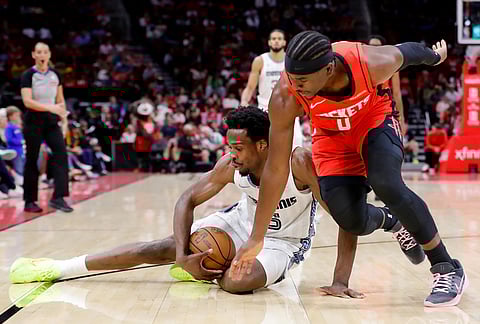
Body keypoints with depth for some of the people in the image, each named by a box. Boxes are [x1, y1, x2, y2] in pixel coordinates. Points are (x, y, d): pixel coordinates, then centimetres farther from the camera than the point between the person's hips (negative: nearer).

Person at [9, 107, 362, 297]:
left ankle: (206, 270, 3)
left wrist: (340, 281, -33)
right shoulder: (231, 165, -20)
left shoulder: (300, 162, -35)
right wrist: (182, 255, -20)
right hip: (243, 221, 4)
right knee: (161, 248, -7)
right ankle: (57, 269, 1)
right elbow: (188, 199, -8)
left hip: (283, 241, -4)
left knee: (236, 282, -36)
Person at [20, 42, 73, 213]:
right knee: (32, 161, 2)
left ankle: (58, 198, -9)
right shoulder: (28, 75, -10)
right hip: (34, 121, -4)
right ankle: (29, 201, 12)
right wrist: (50, 107, -31)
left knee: (61, 154, -10)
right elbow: (27, 101, -22)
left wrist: (63, 114, 5)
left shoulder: (55, 74, 5)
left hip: (51, 120, 4)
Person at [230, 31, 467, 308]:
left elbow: (406, 51, -9)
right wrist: (257, 238, -25)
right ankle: (390, 222, 25)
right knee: (351, 221, -14)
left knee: (387, 185, -29)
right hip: (333, 136, 1)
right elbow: (276, 169, -26)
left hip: (376, 120, -1)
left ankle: (448, 271, -13)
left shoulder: (373, 63, -35)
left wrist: (435, 56, 15)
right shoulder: (285, 98, -33)